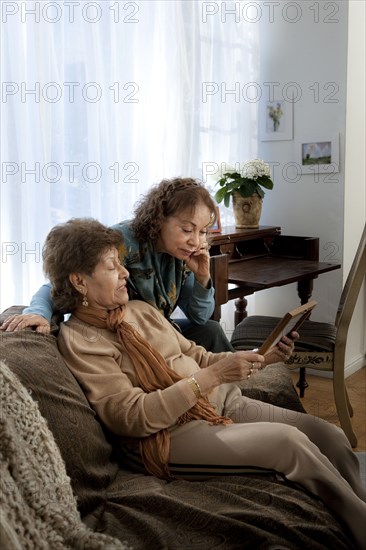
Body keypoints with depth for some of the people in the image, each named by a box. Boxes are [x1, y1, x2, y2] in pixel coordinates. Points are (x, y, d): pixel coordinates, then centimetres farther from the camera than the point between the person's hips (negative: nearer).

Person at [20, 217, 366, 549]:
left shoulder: (140, 309, 13)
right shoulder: (78, 340, -9)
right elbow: (133, 417, -17)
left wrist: (258, 357, -1)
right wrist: (212, 376, -23)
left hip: (220, 402, 7)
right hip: (168, 436, -7)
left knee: (331, 436, -10)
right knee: (287, 440, -23)